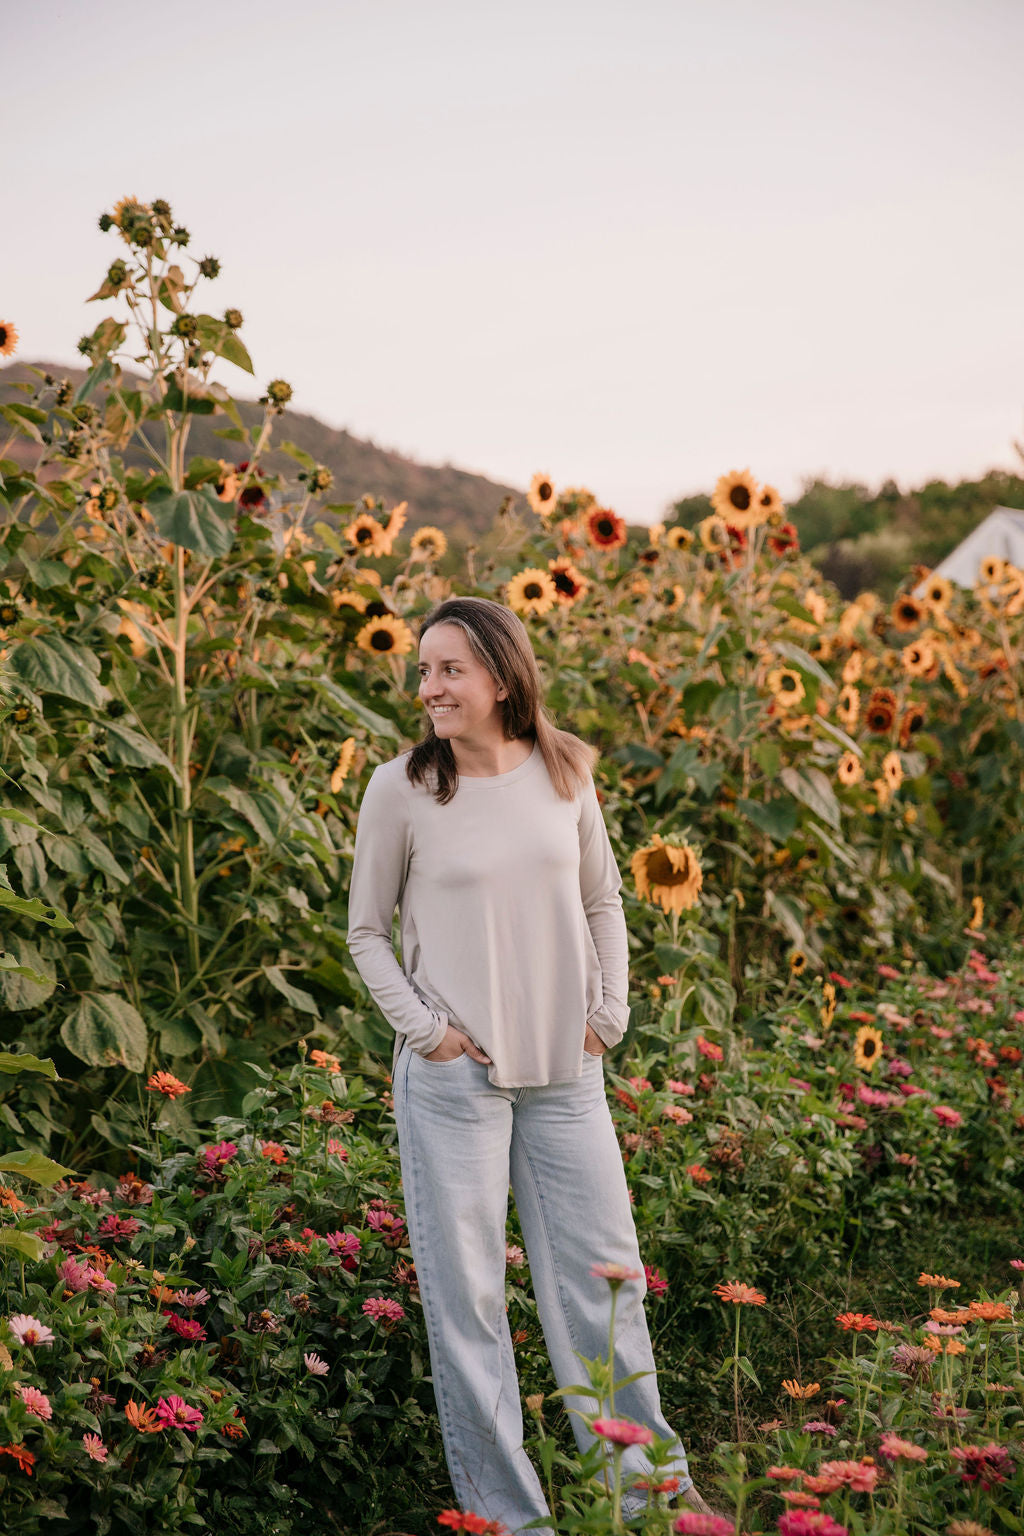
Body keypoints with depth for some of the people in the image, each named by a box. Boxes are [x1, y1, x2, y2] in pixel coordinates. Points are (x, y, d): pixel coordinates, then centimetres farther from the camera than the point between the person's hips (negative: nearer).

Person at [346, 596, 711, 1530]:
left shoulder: (564, 774, 2)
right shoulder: (401, 788, -6)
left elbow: (603, 902, 14)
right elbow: (367, 932, 3)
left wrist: (610, 1013, 4)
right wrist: (424, 1028, -8)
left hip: (565, 1069, 3)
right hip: (452, 1073, -3)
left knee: (604, 1276, 9)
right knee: (466, 1291, 3)